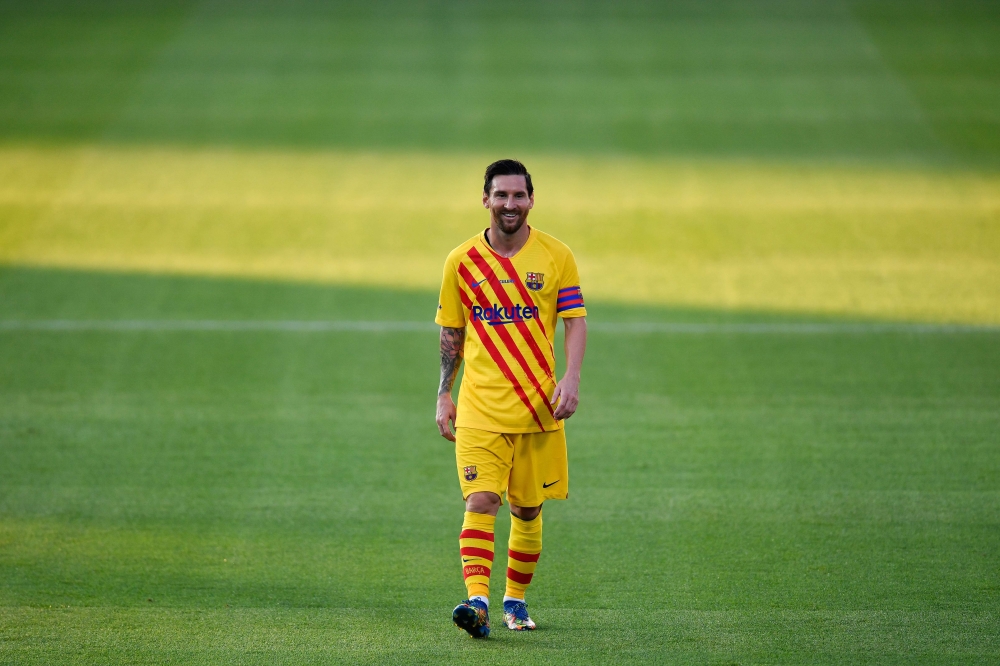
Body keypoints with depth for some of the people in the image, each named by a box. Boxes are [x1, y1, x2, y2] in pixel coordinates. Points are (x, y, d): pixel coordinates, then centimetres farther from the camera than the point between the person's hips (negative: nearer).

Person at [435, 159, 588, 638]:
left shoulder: (556, 256, 1)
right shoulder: (461, 261, 3)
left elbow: (575, 321, 0)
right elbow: (451, 332, 11)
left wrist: (570, 378, -15)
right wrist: (444, 395, 7)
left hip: (538, 408, 1)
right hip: (479, 408, -1)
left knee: (528, 509, 8)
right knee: (481, 501, -16)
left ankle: (515, 599, 24)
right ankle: (477, 599, -26)